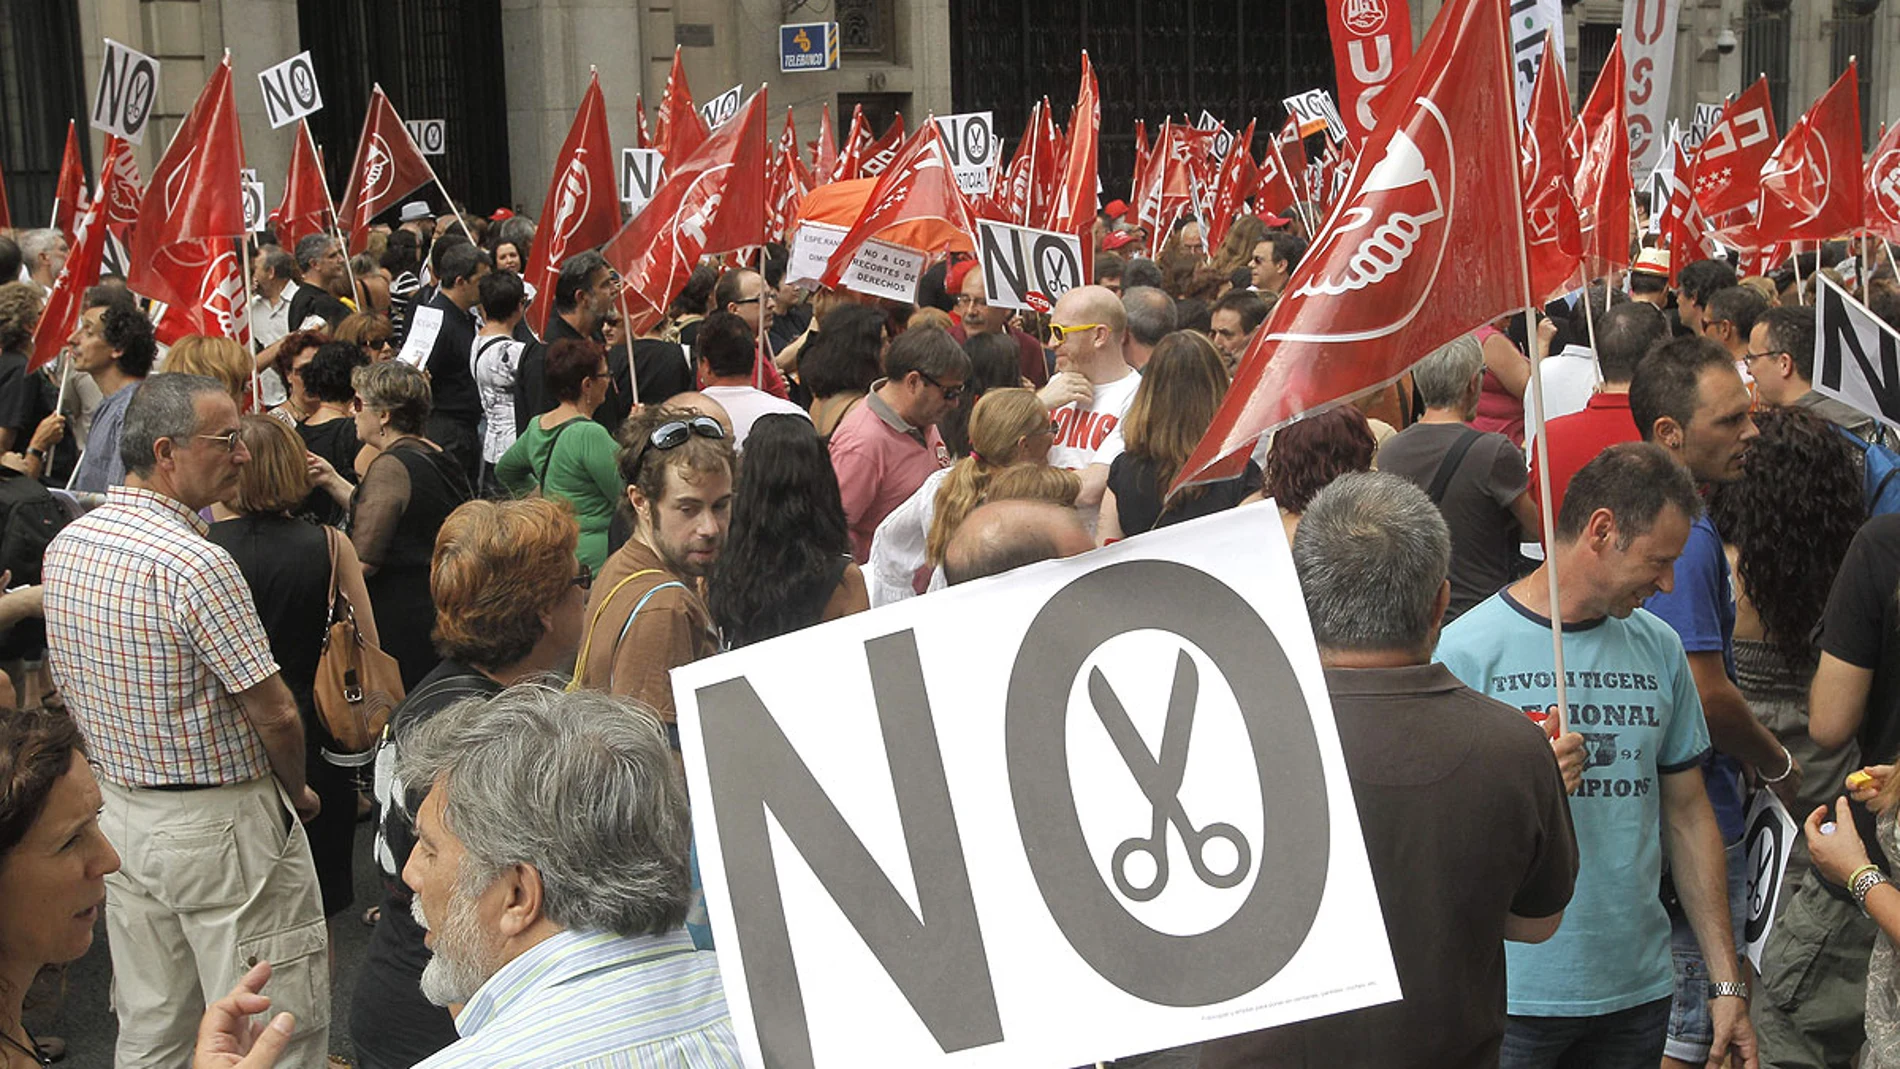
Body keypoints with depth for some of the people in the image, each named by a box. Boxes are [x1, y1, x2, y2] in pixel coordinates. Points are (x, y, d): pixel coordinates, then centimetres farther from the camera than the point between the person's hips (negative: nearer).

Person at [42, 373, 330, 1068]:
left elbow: (67, 685, 13)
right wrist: (296, 795, -1)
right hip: (220, 825, -8)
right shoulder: (196, 564, -23)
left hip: (117, 808, 9)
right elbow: (274, 712, -19)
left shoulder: (65, 546, 3)